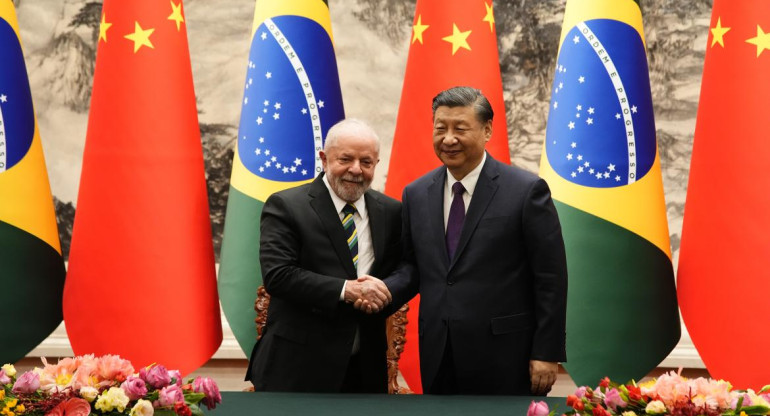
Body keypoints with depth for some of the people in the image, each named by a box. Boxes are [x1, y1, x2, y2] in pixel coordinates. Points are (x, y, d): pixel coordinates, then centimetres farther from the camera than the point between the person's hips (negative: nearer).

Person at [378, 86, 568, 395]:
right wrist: (384, 290, -6)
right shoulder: (415, 194, 8)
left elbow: (550, 279, -6)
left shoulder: (527, 191, -7)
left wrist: (547, 353, -8)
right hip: (437, 358, 4)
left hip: (504, 359, -4)